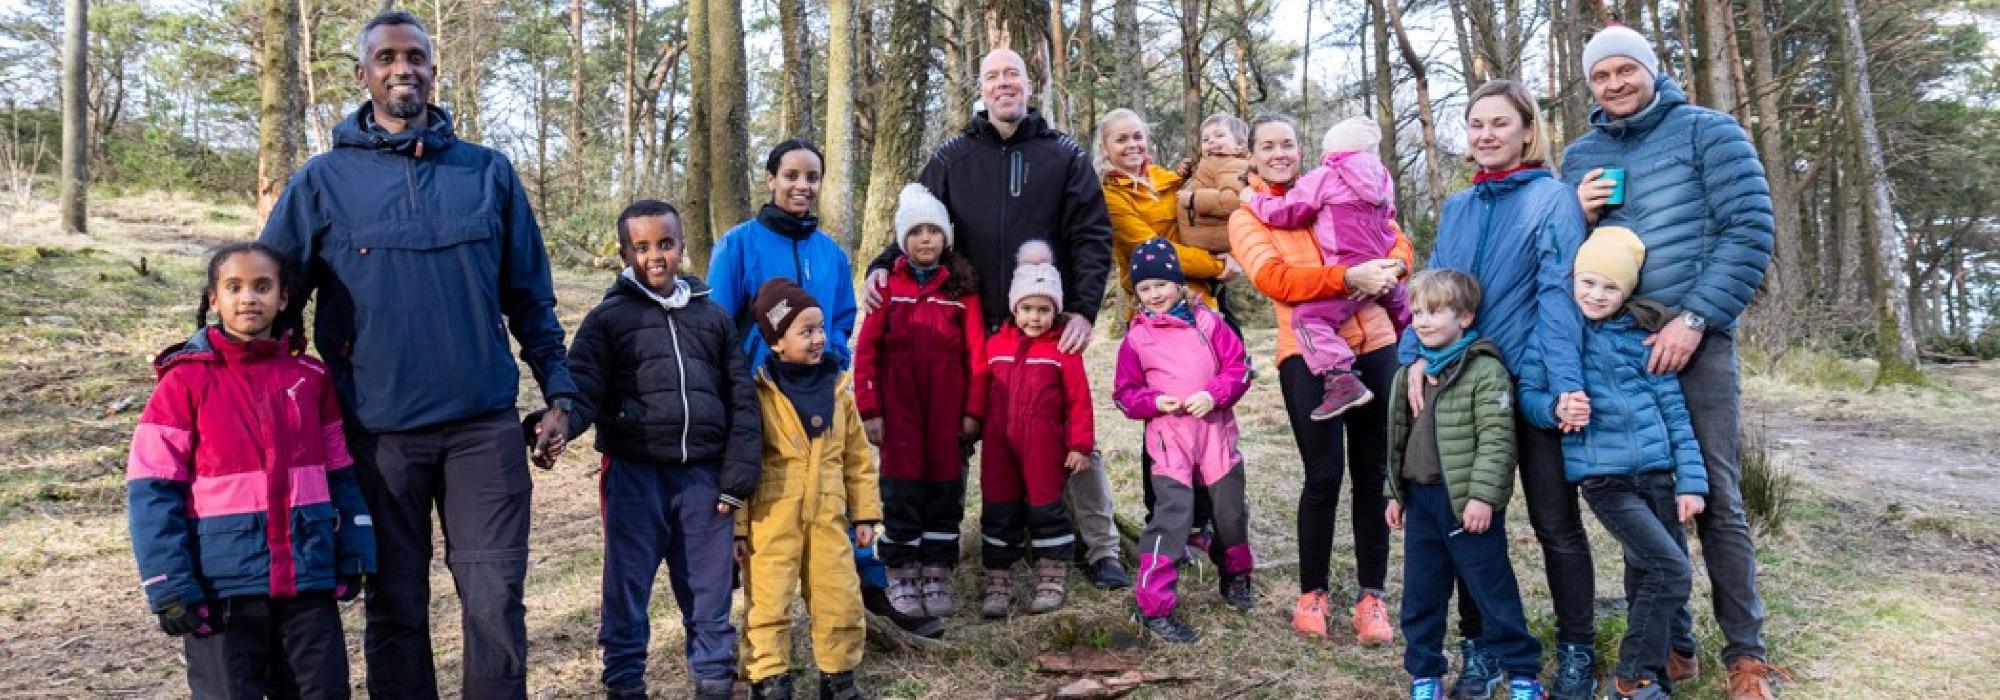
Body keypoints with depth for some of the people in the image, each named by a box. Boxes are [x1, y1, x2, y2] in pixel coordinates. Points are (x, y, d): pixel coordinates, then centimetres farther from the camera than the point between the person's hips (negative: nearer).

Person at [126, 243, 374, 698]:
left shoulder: (311, 379, 5)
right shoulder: (186, 382, -5)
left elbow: (340, 474, 10)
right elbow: (152, 489, -7)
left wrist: (353, 556, 6)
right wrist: (170, 586, -11)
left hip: (310, 582, 3)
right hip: (222, 587, -3)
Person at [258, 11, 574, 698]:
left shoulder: (490, 172, 7)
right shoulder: (323, 181, 4)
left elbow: (530, 298, 10)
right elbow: (270, 299, 8)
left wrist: (558, 392, 4)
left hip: (484, 424, 0)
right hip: (376, 432, 0)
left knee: (495, 599, 1)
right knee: (395, 607, 11)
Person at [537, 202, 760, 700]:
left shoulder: (713, 317, 11)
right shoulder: (608, 318, 3)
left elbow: (741, 401, 9)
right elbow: (583, 389, -8)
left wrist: (738, 476, 2)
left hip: (703, 475, 2)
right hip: (633, 474, -2)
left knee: (709, 590, 11)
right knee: (627, 590, 7)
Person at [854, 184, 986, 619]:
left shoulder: (962, 287, 3)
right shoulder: (889, 285, 2)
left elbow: (976, 352, 2)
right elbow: (866, 350, 0)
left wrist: (973, 410, -3)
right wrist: (869, 410, -6)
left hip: (947, 408, 1)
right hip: (899, 407, -1)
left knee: (945, 488, 5)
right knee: (902, 489, 2)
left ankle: (937, 577, 16)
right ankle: (902, 578, 13)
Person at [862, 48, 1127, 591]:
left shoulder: (1064, 155, 5)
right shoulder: (952, 158, 9)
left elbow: (1092, 235, -1)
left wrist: (1084, 310, -12)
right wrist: (883, 266, -9)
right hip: (974, 327, 2)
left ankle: (1102, 549, 15)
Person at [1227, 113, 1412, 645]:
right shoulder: (1247, 218, 5)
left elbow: (1395, 239, 10)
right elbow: (1273, 278, -13)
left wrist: (1391, 266, -15)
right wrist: (1348, 278, -24)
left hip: (1374, 345, 3)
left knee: (1372, 473, 4)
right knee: (1324, 475, -7)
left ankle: (1371, 596, 14)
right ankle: (1312, 592, 12)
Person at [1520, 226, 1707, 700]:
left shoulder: (1642, 334, 4)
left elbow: (1673, 410, 5)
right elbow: (1528, 393, 2)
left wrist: (1690, 480, 1)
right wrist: (1557, 410, -20)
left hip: (1656, 471, 3)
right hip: (1604, 477, -3)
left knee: (1648, 574, 10)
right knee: (1671, 568, -13)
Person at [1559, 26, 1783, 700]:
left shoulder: (1708, 131, 0)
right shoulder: (1580, 156, 12)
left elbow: (1750, 230, -8)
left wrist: (1693, 320, -16)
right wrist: (1577, 216, -5)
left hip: (1695, 341, -4)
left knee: (1715, 498, -3)